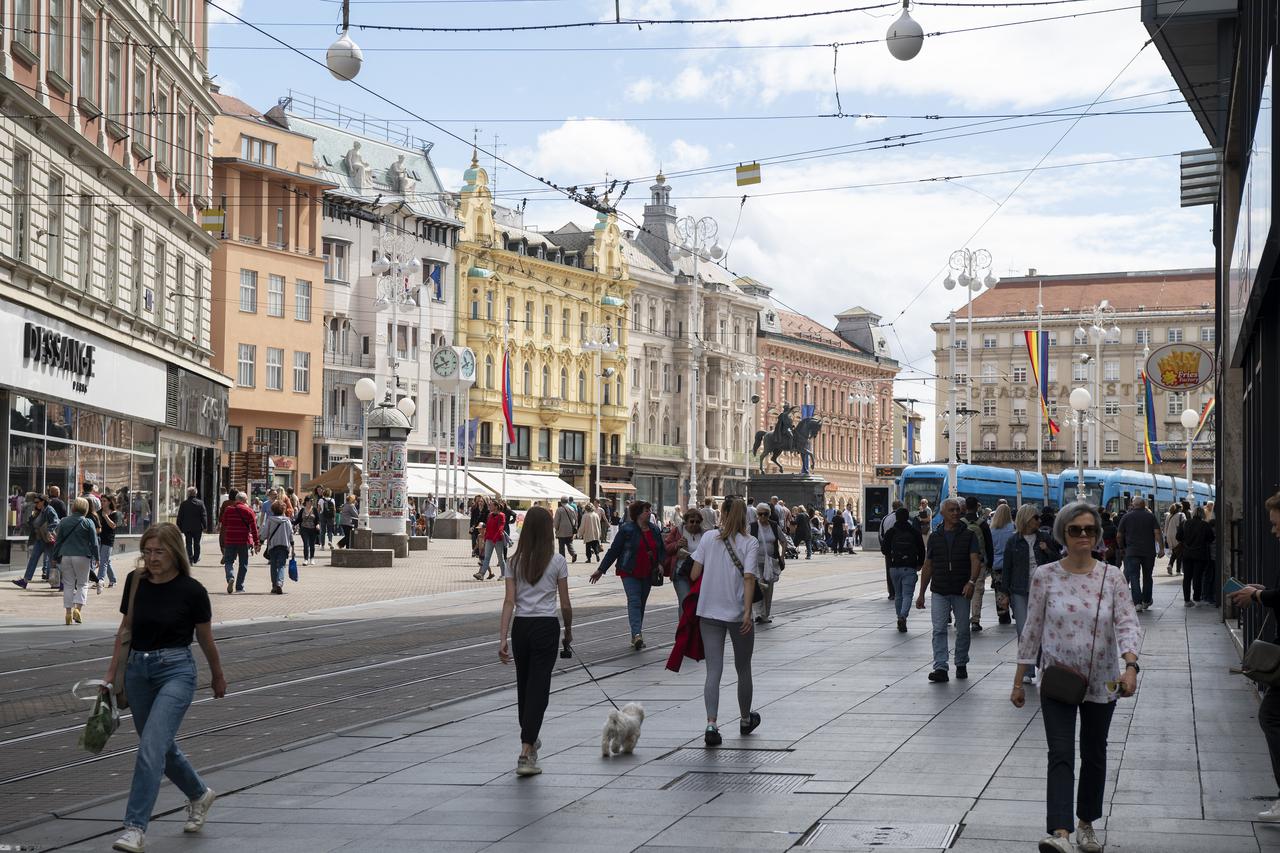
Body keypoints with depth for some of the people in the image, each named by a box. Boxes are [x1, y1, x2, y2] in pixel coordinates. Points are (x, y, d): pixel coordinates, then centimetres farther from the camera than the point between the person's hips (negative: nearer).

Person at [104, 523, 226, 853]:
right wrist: (113, 671, 11)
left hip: (176, 670, -6)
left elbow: (206, 638, 2)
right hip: (138, 669, 6)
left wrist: (218, 676, 14)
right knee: (161, 745, 17)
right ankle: (199, 795, 43)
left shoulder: (191, 590, -11)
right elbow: (126, 628, 13)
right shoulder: (135, 581, 1)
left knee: (151, 748, -18)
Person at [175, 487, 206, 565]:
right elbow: (203, 516, -6)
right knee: (196, 543, 15)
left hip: (187, 528, 0)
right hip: (197, 528, 0)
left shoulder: (183, 504, -3)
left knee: (188, 544, 4)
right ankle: (196, 558, 24)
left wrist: (179, 528, 8)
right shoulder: (200, 503, -6)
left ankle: (190, 559, -6)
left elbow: (179, 517, 1)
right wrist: (204, 527, -1)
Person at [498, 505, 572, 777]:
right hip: (546, 627, -3)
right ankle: (526, 754, -12)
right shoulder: (557, 561, -4)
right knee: (538, 687, -3)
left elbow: (509, 601, -4)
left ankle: (530, 740, 37)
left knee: (523, 685, 19)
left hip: (521, 627, 3)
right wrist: (569, 632, 14)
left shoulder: (514, 562, 2)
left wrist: (503, 638, -5)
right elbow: (565, 605, -1)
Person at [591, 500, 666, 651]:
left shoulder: (655, 530, 8)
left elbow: (662, 549, 14)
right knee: (634, 601, -18)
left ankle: (636, 638, 16)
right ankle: (637, 634, -31)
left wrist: (660, 563, -6)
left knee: (641, 604, 9)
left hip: (647, 574, 5)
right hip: (630, 574, -5)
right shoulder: (627, 530, -7)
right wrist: (601, 570, -3)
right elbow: (614, 550, -4)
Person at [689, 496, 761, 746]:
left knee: (713, 670, 0)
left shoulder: (709, 538, 0)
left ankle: (711, 724, -17)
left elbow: (694, 574, -1)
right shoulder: (750, 542, -5)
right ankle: (745, 720, 34)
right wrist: (748, 611, -19)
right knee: (743, 668, 18)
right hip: (737, 612, -1)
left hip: (709, 613, 1)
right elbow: (749, 577, -17)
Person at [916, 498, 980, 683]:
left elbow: (975, 561, -9)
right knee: (939, 630, -8)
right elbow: (927, 566, 12)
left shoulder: (968, 536, 2)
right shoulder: (935, 537, 8)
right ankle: (940, 668, -12)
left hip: (962, 592, -1)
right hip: (940, 591, 1)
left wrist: (971, 582, -27)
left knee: (963, 630, 8)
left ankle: (961, 665, 23)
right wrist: (921, 594, 10)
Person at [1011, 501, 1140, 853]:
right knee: (1060, 755, -14)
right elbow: (1032, 629, 2)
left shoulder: (1111, 577, -3)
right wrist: (1019, 681, 4)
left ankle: (1086, 823, 34)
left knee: (1094, 754, 16)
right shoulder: (1045, 576, -4)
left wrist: (1130, 666, -29)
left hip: (1101, 683, 2)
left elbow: (1128, 625, -11)